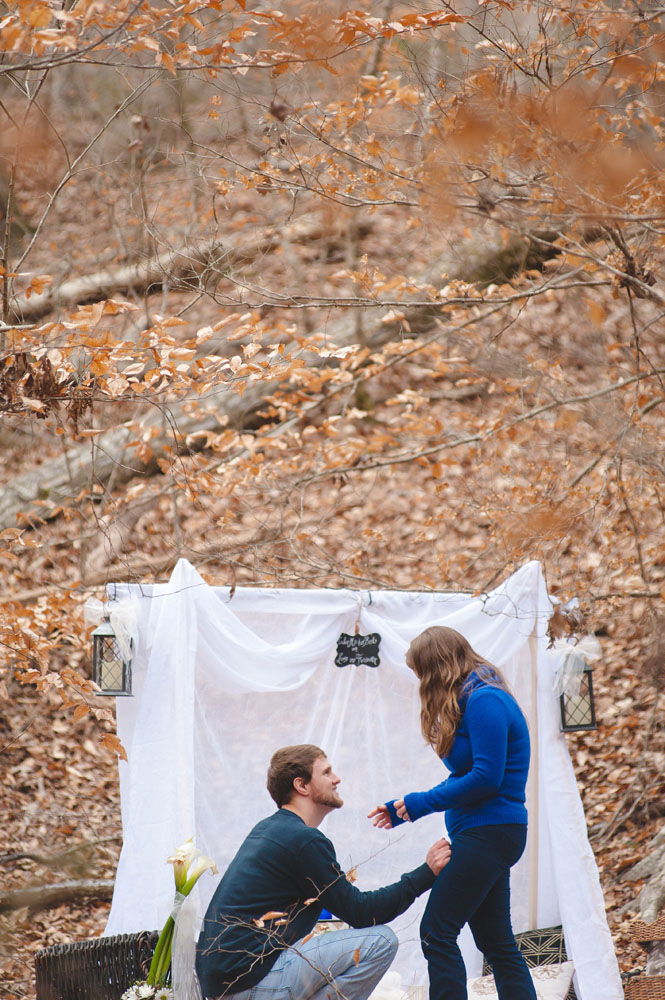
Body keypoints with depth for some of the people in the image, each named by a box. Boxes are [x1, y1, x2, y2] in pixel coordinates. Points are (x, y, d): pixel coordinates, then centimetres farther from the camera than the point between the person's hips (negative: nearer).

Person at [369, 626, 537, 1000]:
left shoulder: (485, 701, -15)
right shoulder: (475, 699, 16)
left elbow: (486, 777, -21)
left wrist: (422, 803, -13)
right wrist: (405, 809, 16)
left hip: (488, 833, -11)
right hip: (486, 833, 11)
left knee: (437, 934, -10)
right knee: (497, 942, 10)